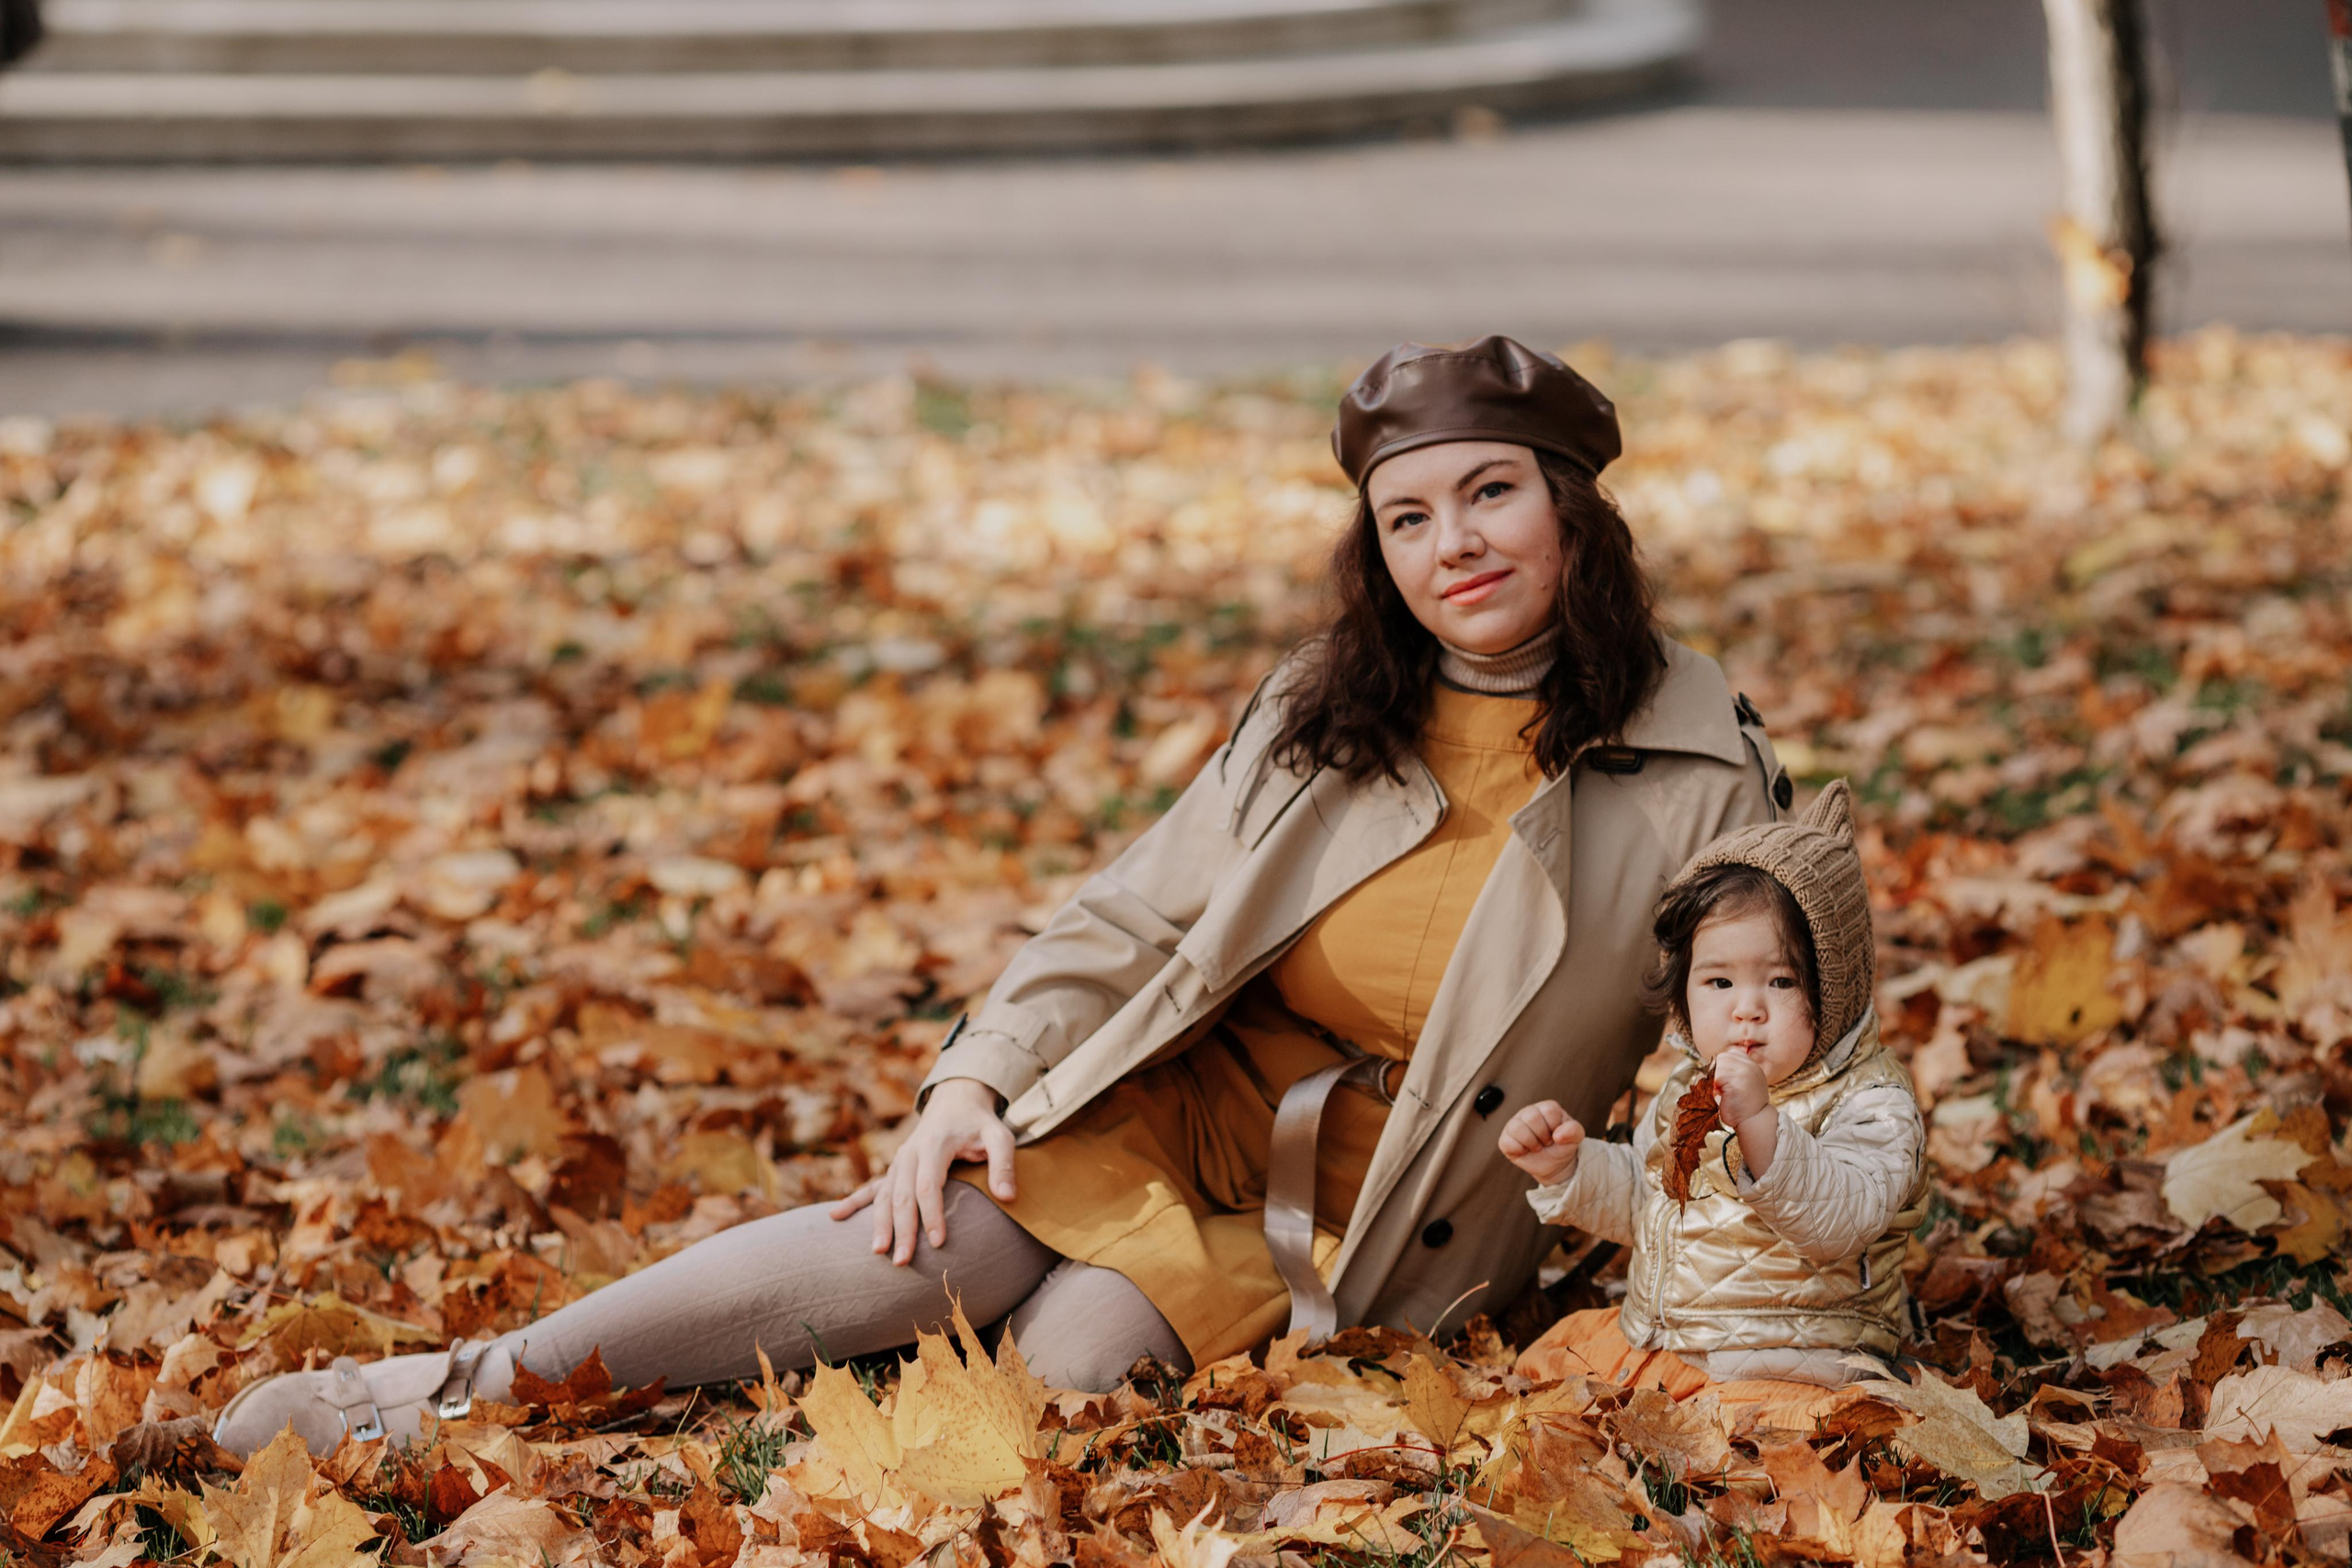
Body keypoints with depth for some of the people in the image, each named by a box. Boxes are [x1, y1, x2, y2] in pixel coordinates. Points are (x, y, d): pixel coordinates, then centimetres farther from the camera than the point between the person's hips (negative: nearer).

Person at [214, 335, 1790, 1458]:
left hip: (1369, 1217, -2)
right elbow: (1131, 914, 5)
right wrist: (978, 1079, -9)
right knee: (925, 1244, -25)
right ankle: (462, 1390, -29)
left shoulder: (1707, 770, -8)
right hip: (1187, 1103, 2)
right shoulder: (1324, 713, 3)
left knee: (1070, 1353, -28)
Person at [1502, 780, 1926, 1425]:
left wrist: (1759, 1124, -44)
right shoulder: (1691, 1088, 11)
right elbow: (1636, 1200, 25)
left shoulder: (1870, 1103, -13)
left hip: (1789, 1365, -7)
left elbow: (1842, 1219, -31)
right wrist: (1570, 1165, 5)